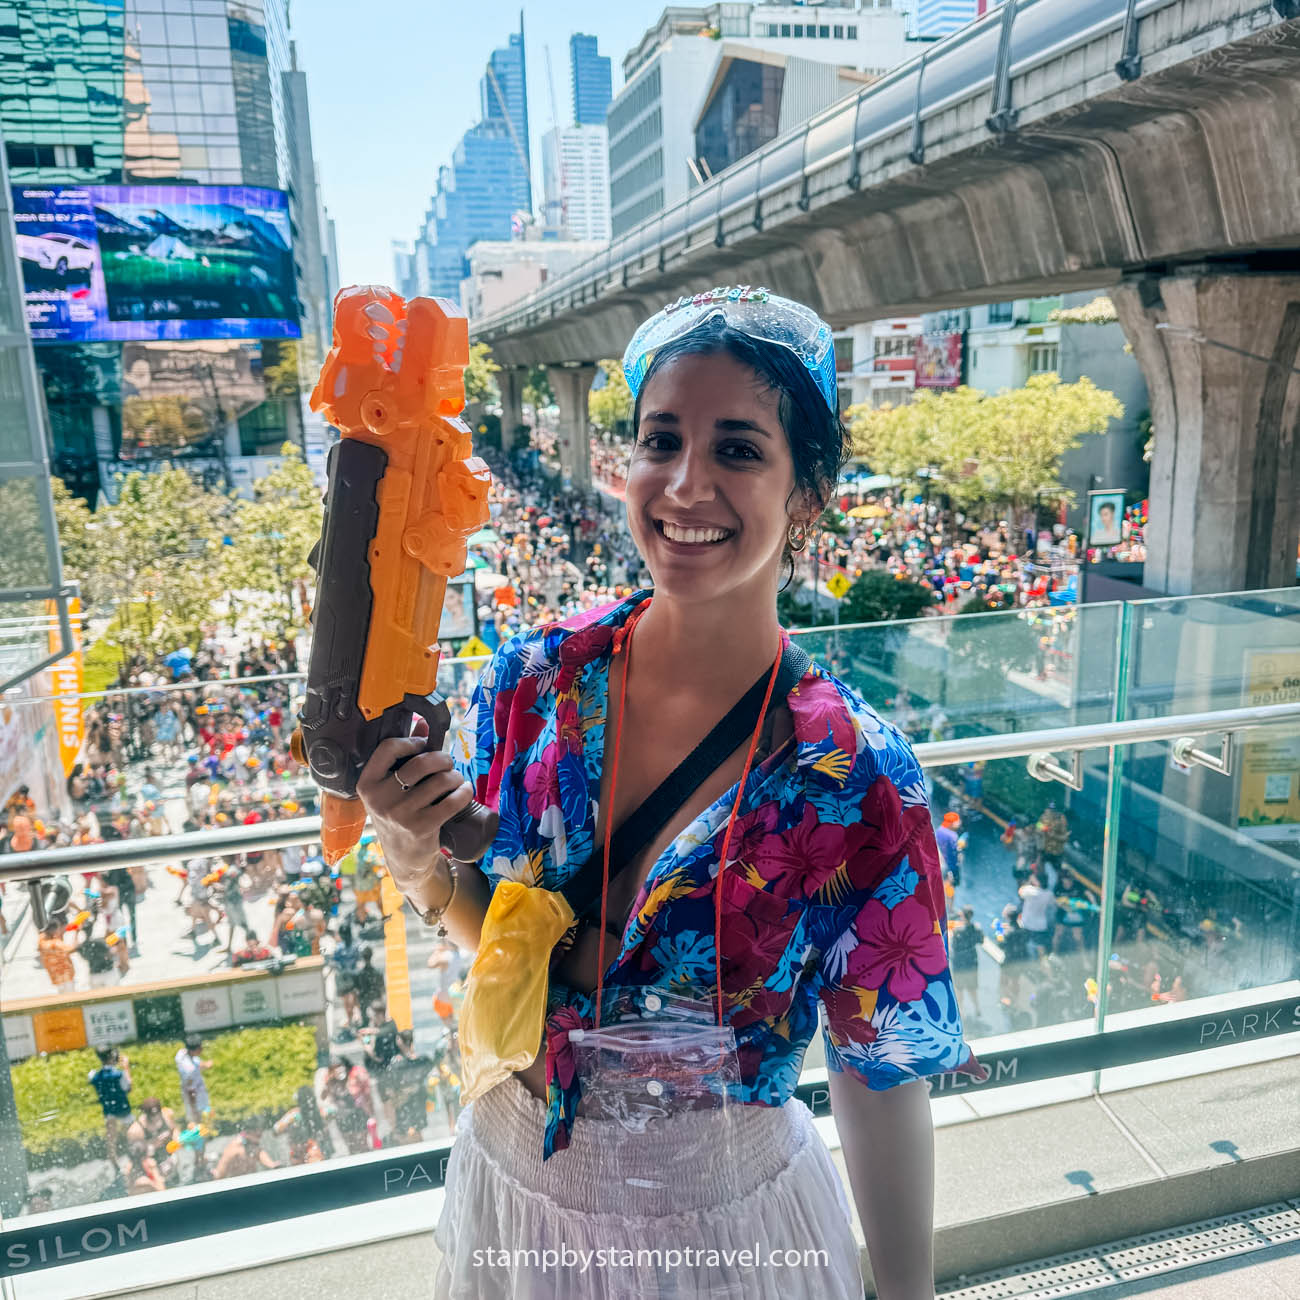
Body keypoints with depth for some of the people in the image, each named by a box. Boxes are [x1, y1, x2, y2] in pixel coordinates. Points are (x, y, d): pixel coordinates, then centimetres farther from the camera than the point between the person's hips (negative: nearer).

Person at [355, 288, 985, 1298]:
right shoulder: (537, 677, -16)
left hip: (721, 1219, -3)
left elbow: (882, 1074, -14)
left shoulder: (855, 779, -25)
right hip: (509, 1172, 4)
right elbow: (489, 927, -2)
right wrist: (419, 867, -22)